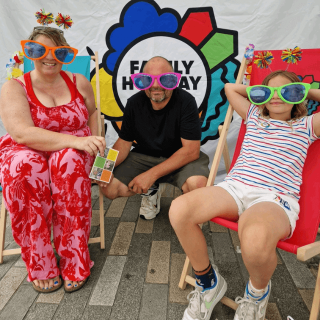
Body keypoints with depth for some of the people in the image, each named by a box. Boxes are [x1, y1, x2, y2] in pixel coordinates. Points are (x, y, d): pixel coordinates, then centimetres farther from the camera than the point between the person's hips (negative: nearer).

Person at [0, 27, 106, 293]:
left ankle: (74, 262, -26)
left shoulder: (79, 83, 7)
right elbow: (22, 133, -20)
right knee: (26, 167, -36)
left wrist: (94, 144, 5)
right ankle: (40, 266, -21)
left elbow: (92, 112, 24)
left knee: (69, 161, -35)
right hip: (26, 155, -1)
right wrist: (76, 140, -31)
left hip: (72, 154, 2)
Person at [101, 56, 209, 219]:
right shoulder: (134, 103, -6)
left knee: (197, 185, -35)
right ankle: (153, 189, 15)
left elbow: (191, 150, -21)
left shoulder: (185, 101, -18)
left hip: (182, 158, -3)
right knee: (109, 188, -14)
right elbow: (124, 142, 0)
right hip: (143, 156, 4)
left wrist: (151, 174, -27)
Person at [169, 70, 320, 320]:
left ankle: (258, 291, 0)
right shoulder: (254, 116, 28)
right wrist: (261, 92, 31)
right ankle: (208, 283, 1)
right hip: (235, 187, 4)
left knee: (255, 238, -41)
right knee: (179, 210, -27)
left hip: (276, 199, -3)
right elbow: (229, 88, 37)